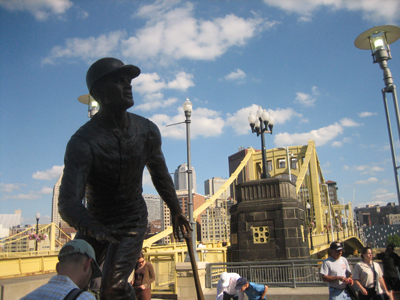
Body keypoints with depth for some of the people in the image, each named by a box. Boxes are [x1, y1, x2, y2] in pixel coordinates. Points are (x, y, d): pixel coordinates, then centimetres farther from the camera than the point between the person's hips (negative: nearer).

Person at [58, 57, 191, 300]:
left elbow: (160, 173, 8)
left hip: (133, 221, 1)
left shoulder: (147, 131, -9)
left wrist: (176, 211, 17)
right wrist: (94, 229, -52)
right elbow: (68, 203, -32)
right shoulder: (83, 142, -24)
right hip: (95, 223, 0)